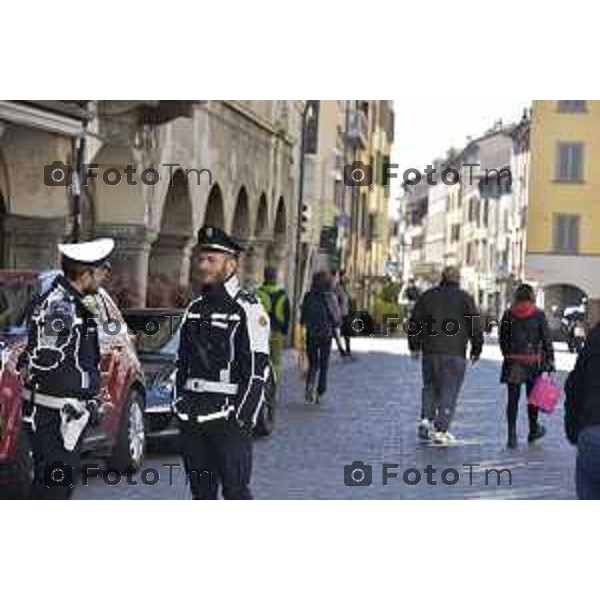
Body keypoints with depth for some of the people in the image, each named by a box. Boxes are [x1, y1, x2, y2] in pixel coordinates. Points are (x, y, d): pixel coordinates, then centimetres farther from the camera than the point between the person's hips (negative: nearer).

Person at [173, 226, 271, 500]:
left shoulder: (247, 308, -7)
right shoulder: (195, 309, 14)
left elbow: (258, 370, -11)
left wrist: (243, 417, -15)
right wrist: (180, 404, 12)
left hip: (228, 418, -7)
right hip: (191, 418, 7)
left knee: (235, 491, -3)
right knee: (201, 491, 13)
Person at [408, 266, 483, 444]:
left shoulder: (427, 296, 9)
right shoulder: (465, 299, 0)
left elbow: (414, 322, 11)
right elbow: (475, 326, -1)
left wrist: (414, 346, 20)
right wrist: (476, 349, 8)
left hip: (430, 351, 3)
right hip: (454, 353, -3)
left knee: (430, 387, 18)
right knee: (449, 391, 1)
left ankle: (426, 420, 4)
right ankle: (440, 430, -4)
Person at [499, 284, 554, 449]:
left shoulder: (508, 314, 3)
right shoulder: (539, 315, -3)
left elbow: (502, 339, 9)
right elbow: (546, 339, -3)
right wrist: (550, 360, 1)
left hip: (512, 362, 1)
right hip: (533, 362, -1)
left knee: (513, 399, 2)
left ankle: (512, 435, -5)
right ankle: (533, 430, 28)